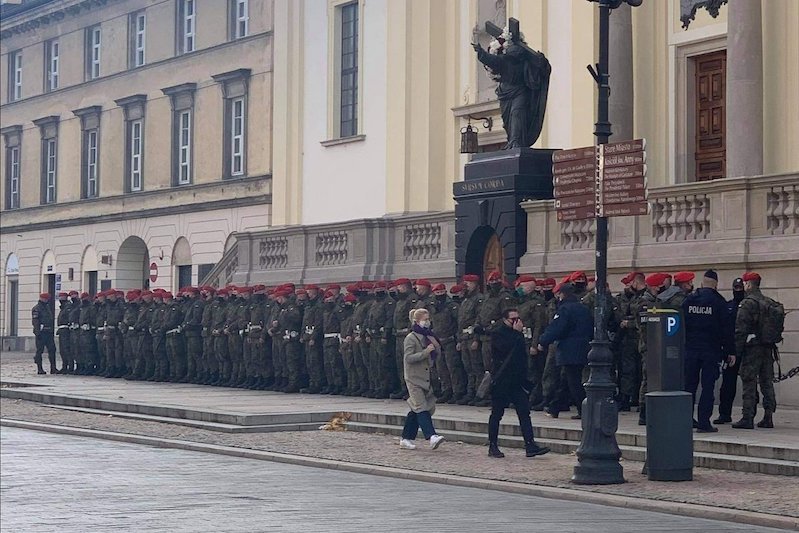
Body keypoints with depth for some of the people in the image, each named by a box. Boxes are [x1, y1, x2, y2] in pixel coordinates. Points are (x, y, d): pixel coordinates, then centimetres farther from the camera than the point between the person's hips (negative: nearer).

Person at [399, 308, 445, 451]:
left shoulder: (428, 336, 14)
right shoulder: (411, 338, -8)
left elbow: (437, 356, 18)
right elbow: (408, 358, -17)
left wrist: (436, 346, -3)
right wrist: (426, 352, -21)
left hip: (426, 377, 8)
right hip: (414, 378, -8)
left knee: (416, 410, 9)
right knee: (421, 407, -15)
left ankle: (406, 439, 16)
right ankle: (432, 437, -26)